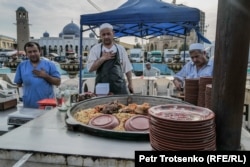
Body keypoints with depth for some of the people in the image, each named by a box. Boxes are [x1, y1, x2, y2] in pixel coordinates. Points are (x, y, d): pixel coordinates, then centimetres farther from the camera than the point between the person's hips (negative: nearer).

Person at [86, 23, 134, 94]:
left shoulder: (120, 48, 6)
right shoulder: (95, 49, 3)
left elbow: (127, 68, 10)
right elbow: (90, 68, -4)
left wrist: (130, 83, 6)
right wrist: (103, 58, -13)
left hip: (119, 86, 1)